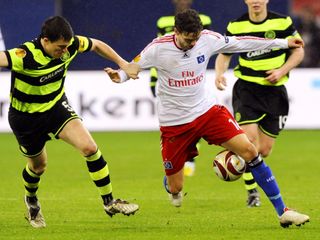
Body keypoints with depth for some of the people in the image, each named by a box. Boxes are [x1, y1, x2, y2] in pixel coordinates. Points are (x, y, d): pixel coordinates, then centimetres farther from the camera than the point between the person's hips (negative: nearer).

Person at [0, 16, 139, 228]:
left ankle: (109, 202, -3)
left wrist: (123, 64, 5)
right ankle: (31, 201, 52)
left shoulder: (70, 45, -17)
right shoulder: (26, 56, -35)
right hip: (26, 117, -4)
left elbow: (97, 45, 4)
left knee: (89, 147, -15)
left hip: (56, 107, 4)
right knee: (38, 165, 17)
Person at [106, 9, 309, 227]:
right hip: (174, 123, -2)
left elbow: (240, 43, 3)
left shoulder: (208, 39, -10)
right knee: (175, 188, 2)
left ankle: (282, 211, -7)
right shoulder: (158, 48, -17)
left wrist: (283, 43, 7)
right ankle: (170, 186, 46)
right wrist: (119, 76, -28)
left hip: (207, 110, 2)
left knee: (249, 151, -15)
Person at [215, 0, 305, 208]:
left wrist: (282, 70, -11)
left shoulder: (282, 23, -2)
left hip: (274, 91, 1)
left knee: (264, 149, 2)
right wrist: (220, 73, -13)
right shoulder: (236, 26, -1)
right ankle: (252, 191, -5)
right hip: (246, 90, -1)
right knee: (249, 139, -19)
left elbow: (298, 51, 4)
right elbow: (224, 55, 8)